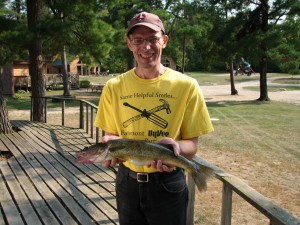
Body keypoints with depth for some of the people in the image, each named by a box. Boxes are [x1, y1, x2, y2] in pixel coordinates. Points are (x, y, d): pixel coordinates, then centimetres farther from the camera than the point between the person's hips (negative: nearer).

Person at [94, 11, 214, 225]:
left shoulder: (186, 86, -11)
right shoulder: (114, 87, -3)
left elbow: (192, 145, -7)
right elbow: (111, 134, 5)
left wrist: (173, 146, -28)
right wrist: (111, 143, -17)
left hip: (167, 184, -2)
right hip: (127, 182, 3)